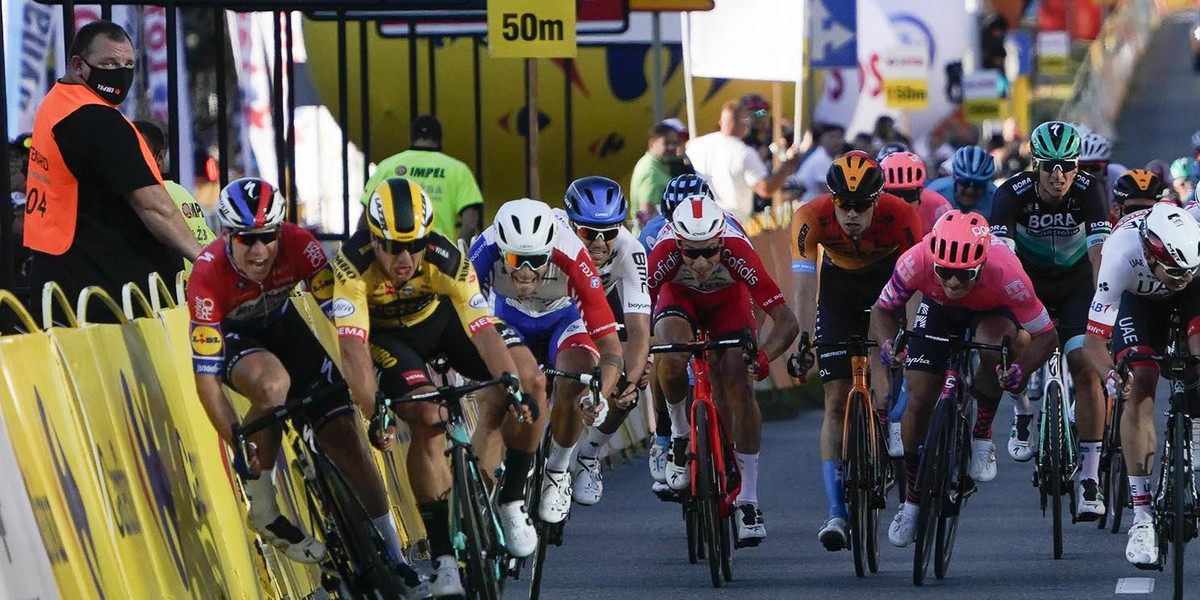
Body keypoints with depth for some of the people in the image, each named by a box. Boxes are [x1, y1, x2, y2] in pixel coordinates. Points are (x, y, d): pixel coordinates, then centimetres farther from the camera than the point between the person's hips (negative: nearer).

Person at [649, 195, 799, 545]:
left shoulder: (738, 252, -38)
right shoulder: (664, 255, -37)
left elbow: (786, 322, -37)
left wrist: (764, 357, -54)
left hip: (728, 300, 0)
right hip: (679, 295, 0)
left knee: (738, 384, -18)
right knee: (672, 358, -32)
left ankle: (748, 500, -9)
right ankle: (679, 435, -2)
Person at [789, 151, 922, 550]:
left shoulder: (901, 217, -33)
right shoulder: (811, 218, -31)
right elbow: (804, 285, -34)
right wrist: (805, 342, -43)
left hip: (886, 282, 0)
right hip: (839, 289, 0)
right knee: (836, 402, -7)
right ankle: (836, 512, -8)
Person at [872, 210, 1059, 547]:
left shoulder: (1006, 274, -41)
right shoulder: (916, 262, -37)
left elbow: (1047, 335, -29)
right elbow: (883, 310, -19)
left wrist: (1021, 369, -48)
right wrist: (888, 343, -40)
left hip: (993, 310, -2)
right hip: (939, 309, 2)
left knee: (990, 345, -37)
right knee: (918, 401, -8)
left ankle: (982, 434, -10)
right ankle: (912, 498, 14)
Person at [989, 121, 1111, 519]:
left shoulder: (1088, 191, -23)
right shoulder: (1013, 194, -25)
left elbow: (1099, 253, -32)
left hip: (1076, 281, 0)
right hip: (1028, 279, 0)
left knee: (1085, 367, -16)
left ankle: (1089, 478, -12)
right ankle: (1023, 413, 7)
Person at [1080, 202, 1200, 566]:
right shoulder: (1121, 257, -40)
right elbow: (1094, 341, -34)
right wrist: (1112, 376, -53)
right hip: (1139, 299, -1)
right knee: (1139, 391, -15)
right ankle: (1143, 516, -13)